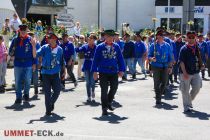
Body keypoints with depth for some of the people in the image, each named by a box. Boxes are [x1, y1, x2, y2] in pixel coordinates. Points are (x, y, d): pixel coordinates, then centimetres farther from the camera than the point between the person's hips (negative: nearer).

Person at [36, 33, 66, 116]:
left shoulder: (59, 49, 4)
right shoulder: (45, 48, -4)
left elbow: (62, 62, 13)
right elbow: (36, 54, -16)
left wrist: (64, 72, 12)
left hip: (56, 74, 2)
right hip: (46, 74, -2)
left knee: (57, 91, 1)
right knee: (47, 92, 2)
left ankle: (51, 103, 31)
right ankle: (48, 110, 15)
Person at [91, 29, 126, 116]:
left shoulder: (116, 47, 5)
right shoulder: (100, 47, -1)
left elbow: (120, 59, 8)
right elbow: (95, 59, -1)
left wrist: (121, 70, 2)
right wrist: (95, 71, -6)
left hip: (114, 72, 3)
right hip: (103, 72, -2)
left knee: (114, 88, 6)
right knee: (104, 90, 1)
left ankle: (109, 103, 33)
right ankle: (104, 108, 11)